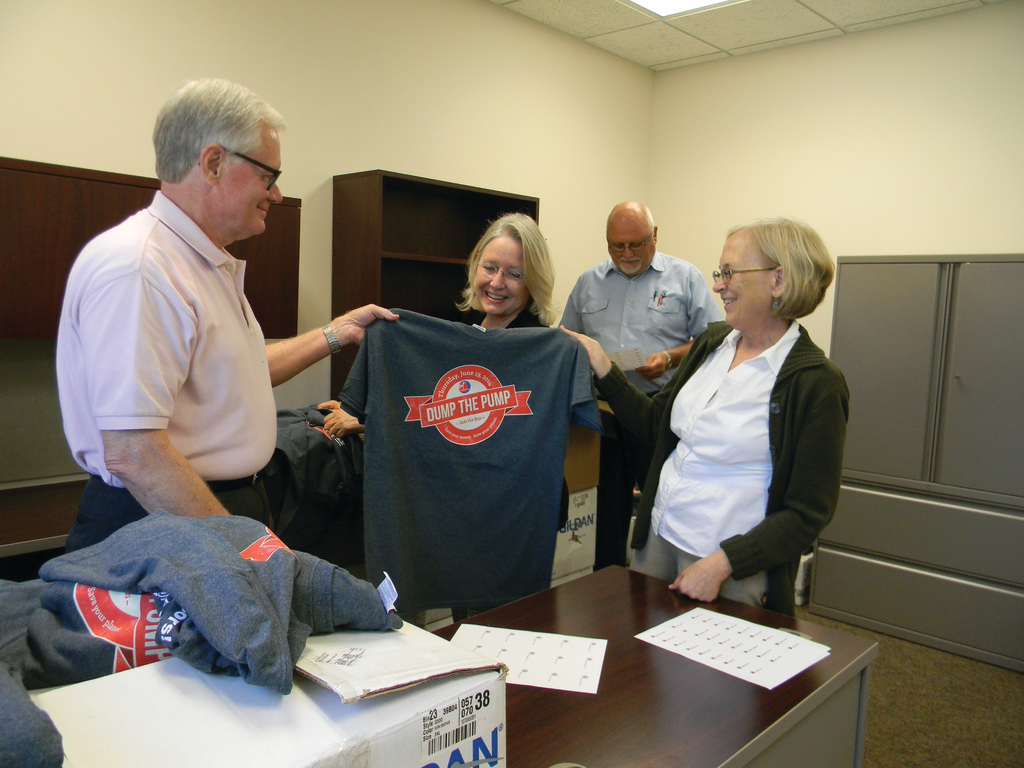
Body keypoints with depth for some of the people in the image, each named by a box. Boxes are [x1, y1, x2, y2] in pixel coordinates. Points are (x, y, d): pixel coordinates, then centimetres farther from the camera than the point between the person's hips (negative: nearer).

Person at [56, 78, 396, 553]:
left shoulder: (209, 264, 11)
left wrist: (336, 333, 22)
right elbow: (132, 453, -27)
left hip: (233, 497, 9)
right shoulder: (135, 269, -22)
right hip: (162, 531, -9)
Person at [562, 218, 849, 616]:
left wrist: (723, 563, -20)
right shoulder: (711, 341, 4)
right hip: (658, 537, 6)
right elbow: (654, 422, 12)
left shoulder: (816, 383, -16)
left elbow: (809, 513, -14)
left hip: (730, 561, -6)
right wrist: (603, 370, 3)